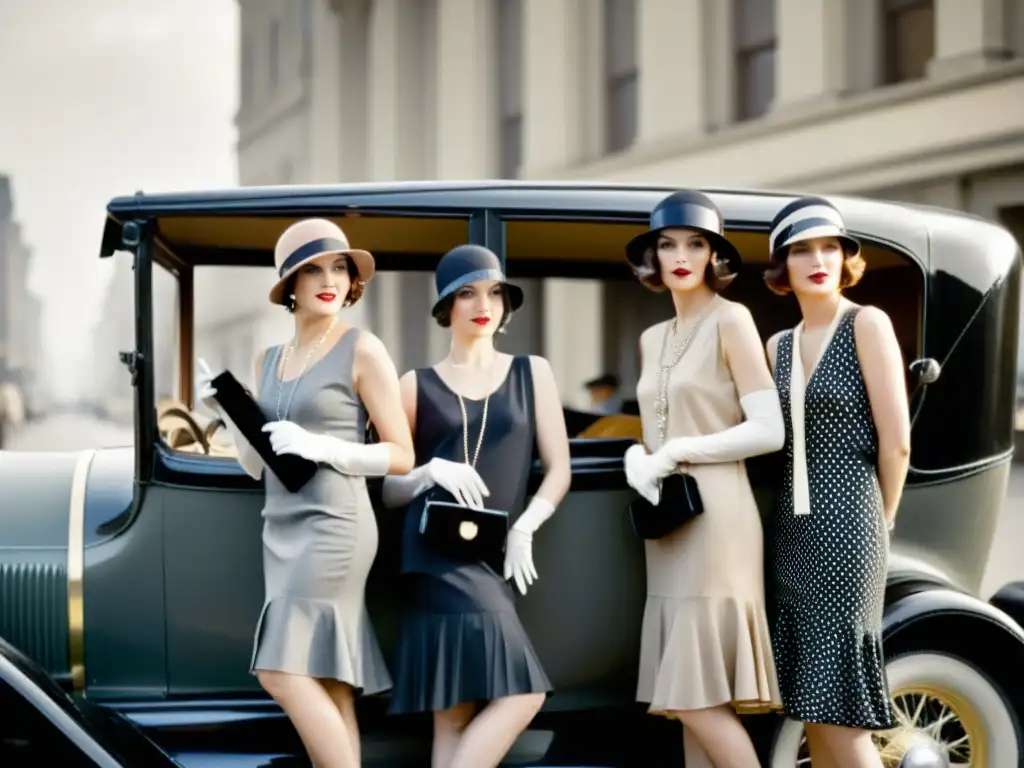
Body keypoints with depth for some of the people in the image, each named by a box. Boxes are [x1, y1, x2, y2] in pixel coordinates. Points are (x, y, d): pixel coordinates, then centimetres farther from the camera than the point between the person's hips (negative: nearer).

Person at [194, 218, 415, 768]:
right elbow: (259, 468, 16)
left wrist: (319, 446, -18)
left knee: (282, 671, -15)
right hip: (282, 531, 7)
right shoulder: (268, 361, 14)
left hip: (334, 527, -7)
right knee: (326, 686, 4)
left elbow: (402, 456, -6)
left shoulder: (363, 350, -5)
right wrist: (226, 413, 0)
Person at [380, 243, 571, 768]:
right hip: (438, 554, -3)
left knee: (459, 716, -2)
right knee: (521, 692, -18)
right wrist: (430, 473, -10)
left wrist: (524, 529, -7)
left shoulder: (532, 373, 15)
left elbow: (558, 468, 9)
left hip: (495, 557, 3)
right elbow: (387, 489, 10)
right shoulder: (417, 386, 9)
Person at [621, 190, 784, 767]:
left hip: (714, 518, -7)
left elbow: (769, 431, -11)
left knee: (700, 695, -12)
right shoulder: (652, 339, 17)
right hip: (667, 523, 7)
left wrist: (675, 454, -12)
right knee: (686, 697, 5)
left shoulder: (731, 320, -4)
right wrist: (638, 458, -1)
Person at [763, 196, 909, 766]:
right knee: (814, 708, 7)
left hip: (844, 526, -6)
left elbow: (896, 442, -7)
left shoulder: (867, 324, -6)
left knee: (837, 711, -9)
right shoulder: (780, 345, 13)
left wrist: (880, 523, 2)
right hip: (792, 529, 7)